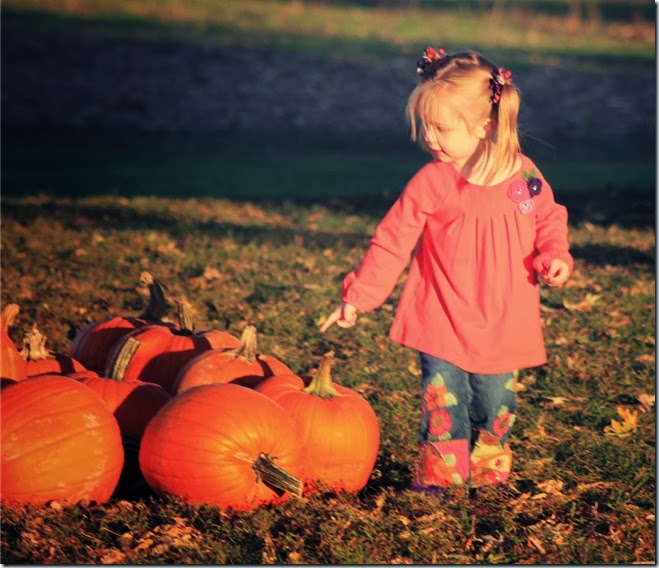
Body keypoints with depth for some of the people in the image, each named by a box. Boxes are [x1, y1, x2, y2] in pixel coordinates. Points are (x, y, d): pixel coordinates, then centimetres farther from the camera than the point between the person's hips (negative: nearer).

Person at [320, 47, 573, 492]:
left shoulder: (523, 175, -4)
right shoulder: (431, 183, -9)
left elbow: (549, 220, 12)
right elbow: (392, 243, -5)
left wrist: (555, 257, -8)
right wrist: (358, 297, -8)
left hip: (502, 329, 2)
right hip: (444, 327, -2)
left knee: (495, 405, 11)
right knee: (443, 405, -4)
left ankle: (490, 478, 29)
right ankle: (438, 481, 10)